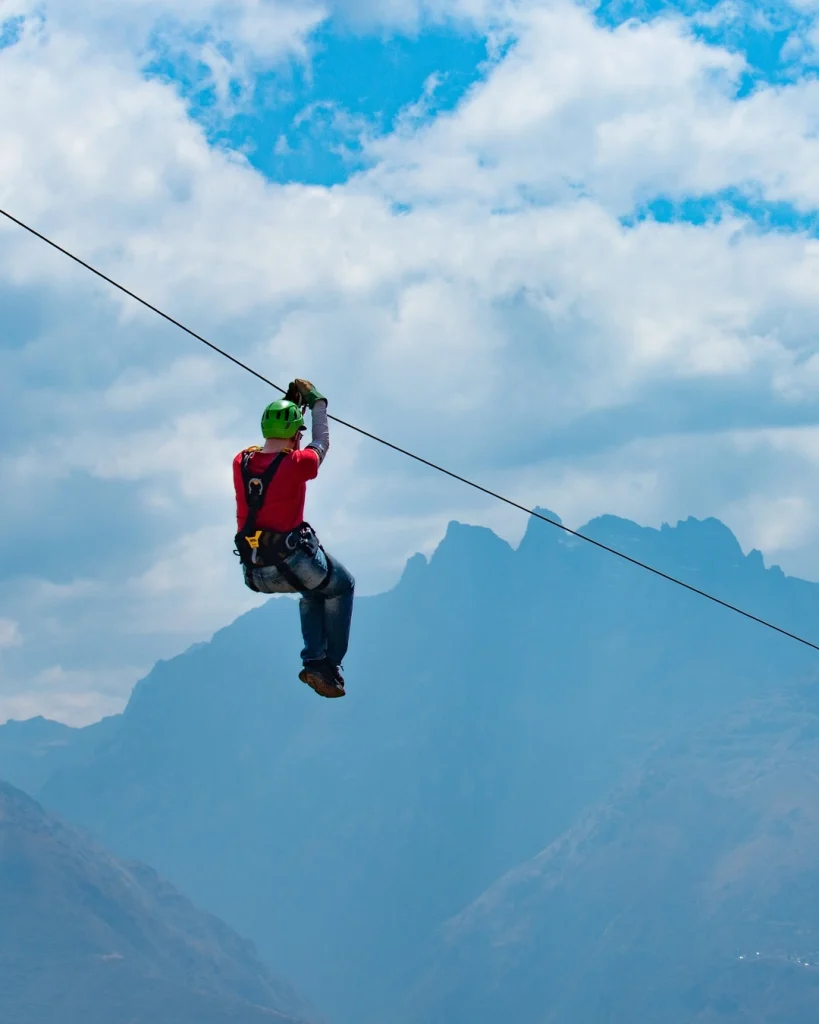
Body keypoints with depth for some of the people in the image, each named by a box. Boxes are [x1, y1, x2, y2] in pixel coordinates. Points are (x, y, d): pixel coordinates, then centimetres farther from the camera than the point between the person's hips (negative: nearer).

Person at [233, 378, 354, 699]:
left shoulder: (241, 463, 1)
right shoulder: (296, 464, -14)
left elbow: (271, 448, 24)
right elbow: (321, 443, 8)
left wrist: (291, 404, 29)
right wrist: (317, 403, 23)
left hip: (256, 573, 6)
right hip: (293, 562, -6)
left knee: (315, 588, 34)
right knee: (341, 587, 25)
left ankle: (314, 660, 21)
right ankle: (330, 665, 18)